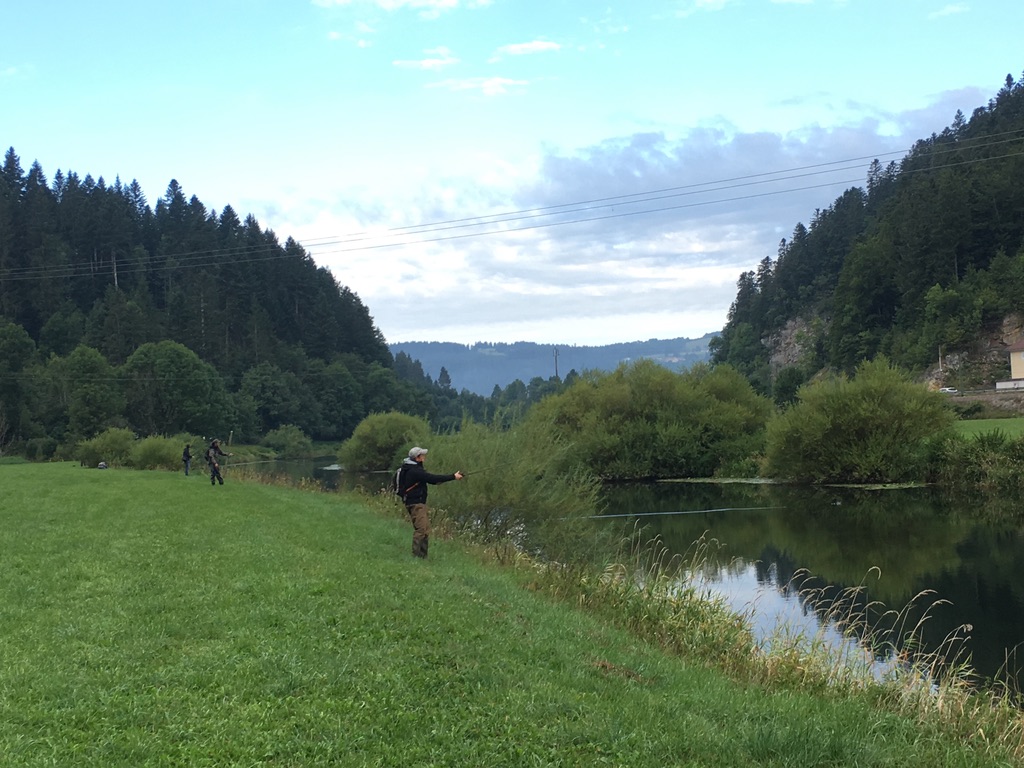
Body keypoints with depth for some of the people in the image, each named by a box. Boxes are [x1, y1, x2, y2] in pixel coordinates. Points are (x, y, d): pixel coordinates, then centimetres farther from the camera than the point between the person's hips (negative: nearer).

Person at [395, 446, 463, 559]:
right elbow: (433, 479, -23)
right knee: (420, 529, -14)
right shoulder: (414, 471, -18)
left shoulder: (414, 469, 14)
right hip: (415, 503, -10)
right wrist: (453, 477, -18)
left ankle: (423, 556, 12)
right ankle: (416, 556, -13)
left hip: (420, 503, 10)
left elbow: (430, 479, 15)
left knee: (426, 530, 9)